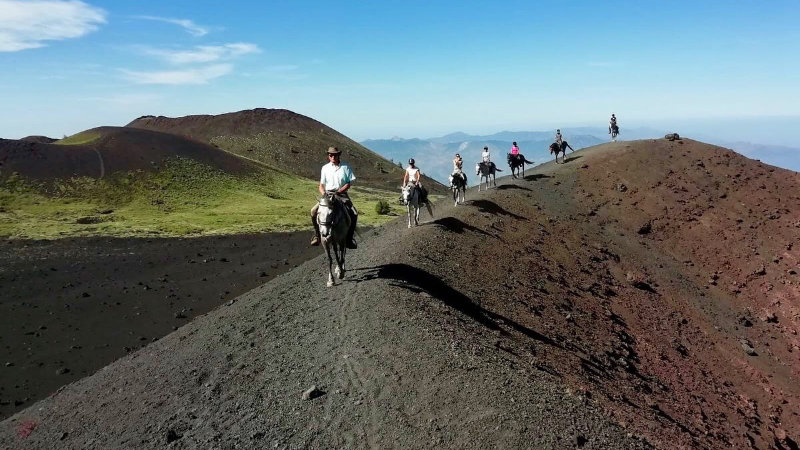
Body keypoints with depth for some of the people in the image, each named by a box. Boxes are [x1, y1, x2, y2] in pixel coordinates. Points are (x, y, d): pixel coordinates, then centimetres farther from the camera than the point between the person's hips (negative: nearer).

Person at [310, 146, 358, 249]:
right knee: (314, 211, -20)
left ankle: (349, 238, -8)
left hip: (342, 194, -1)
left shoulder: (345, 167, 4)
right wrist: (324, 193, -12)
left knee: (354, 213, -23)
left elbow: (348, 183, -1)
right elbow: (321, 185, 8)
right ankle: (317, 236, -4)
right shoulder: (325, 168, 8)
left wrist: (339, 191, -15)